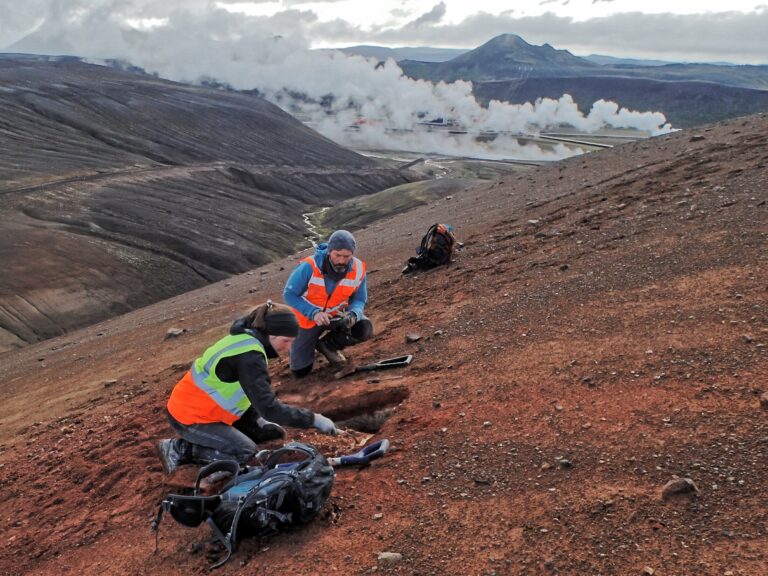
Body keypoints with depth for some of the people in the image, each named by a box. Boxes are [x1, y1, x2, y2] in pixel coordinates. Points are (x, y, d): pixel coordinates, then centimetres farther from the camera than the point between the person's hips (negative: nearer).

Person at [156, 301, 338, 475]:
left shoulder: (247, 339, 1)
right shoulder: (248, 356, -29)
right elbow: (269, 407, -34)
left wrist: (258, 419, 4)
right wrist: (314, 419, -28)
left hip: (192, 406, 10)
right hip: (189, 417, -9)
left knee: (261, 431, 12)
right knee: (245, 452, -11)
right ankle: (179, 450, -5)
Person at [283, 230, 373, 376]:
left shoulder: (358, 269, -21)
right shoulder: (309, 266, -30)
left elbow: (359, 300, -10)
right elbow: (289, 295, -22)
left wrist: (353, 314, -34)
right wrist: (314, 313, -35)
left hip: (336, 315, 2)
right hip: (308, 318, -2)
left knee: (364, 329, -26)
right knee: (301, 371, -1)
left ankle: (328, 345, 3)